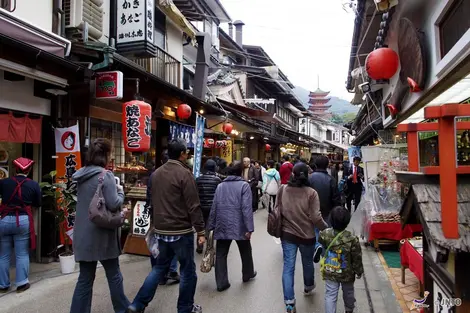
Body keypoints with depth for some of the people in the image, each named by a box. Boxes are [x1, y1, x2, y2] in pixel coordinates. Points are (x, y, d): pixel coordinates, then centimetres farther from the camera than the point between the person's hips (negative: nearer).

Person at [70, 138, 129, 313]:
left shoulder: (81, 175, 8)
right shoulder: (105, 175, -15)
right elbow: (114, 205, -20)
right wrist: (120, 191, -1)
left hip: (83, 234, 6)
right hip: (101, 234, -6)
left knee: (85, 278, 13)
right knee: (114, 275, 11)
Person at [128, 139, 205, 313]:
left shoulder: (156, 173, 8)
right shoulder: (184, 173, -16)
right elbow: (193, 206, -17)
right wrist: (200, 231, -12)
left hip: (161, 229, 7)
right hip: (181, 230, -7)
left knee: (160, 267, 19)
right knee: (188, 270, 8)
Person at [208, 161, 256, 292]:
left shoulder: (220, 186, 7)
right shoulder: (244, 185, -7)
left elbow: (214, 207, 6)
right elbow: (246, 208, -16)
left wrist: (210, 226, 11)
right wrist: (249, 228, -15)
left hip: (222, 227, 3)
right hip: (239, 226, -3)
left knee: (221, 255, 9)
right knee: (245, 252, 19)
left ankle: (221, 283, 9)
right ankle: (248, 274, 37)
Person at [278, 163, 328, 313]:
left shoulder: (282, 190, -8)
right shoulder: (311, 193, -17)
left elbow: (277, 211, 1)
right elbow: (316, 217, -16)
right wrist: (326, 228, 3)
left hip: (287, 234, 1)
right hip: (306, 235, -1)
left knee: (288, 267, 6)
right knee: (308, 263, 23)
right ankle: (308, 287, 48)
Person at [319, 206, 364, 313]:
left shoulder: (324, 234, -19)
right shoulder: (352, 239, -25)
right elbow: (357, 259, -13)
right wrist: (359, 271, 2)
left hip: (329, 273, 0)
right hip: (347, 274, 0)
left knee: (330, 295, 11)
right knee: (348, 292, 26)